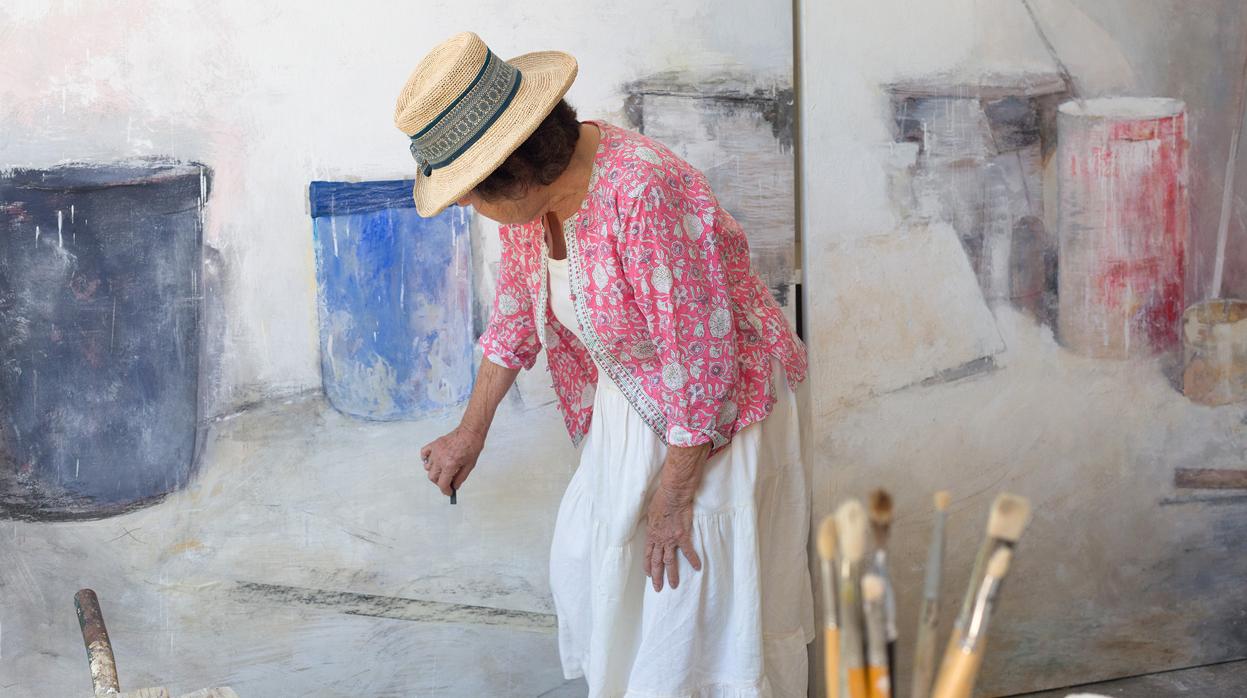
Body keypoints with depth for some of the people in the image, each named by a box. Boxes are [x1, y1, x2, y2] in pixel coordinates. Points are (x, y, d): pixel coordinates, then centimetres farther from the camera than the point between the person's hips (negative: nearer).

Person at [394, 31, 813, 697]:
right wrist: (470, 431, 16)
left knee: (696, 599, -2)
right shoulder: (531, 191, -6)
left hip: (718, 409, -8)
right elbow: (516, 312, 12)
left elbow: (702, 357, -28)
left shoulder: (643, 193, -32)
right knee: (585, 561, 13)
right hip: (627, 405, 8)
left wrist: (673, 499, -20)